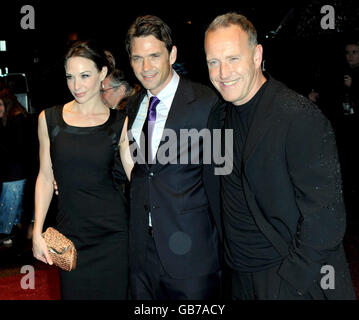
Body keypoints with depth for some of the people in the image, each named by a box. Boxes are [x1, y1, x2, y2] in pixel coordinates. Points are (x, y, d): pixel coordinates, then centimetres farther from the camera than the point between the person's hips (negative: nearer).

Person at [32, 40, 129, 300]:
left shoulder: (120, 123, -1)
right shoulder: (49, 119, 3)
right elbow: (45, 177, 5)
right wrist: (38, 232, 3)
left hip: (114, 232, -1)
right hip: (70, 232, 1)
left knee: (114, 292, 7)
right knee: (75, 292, 9)